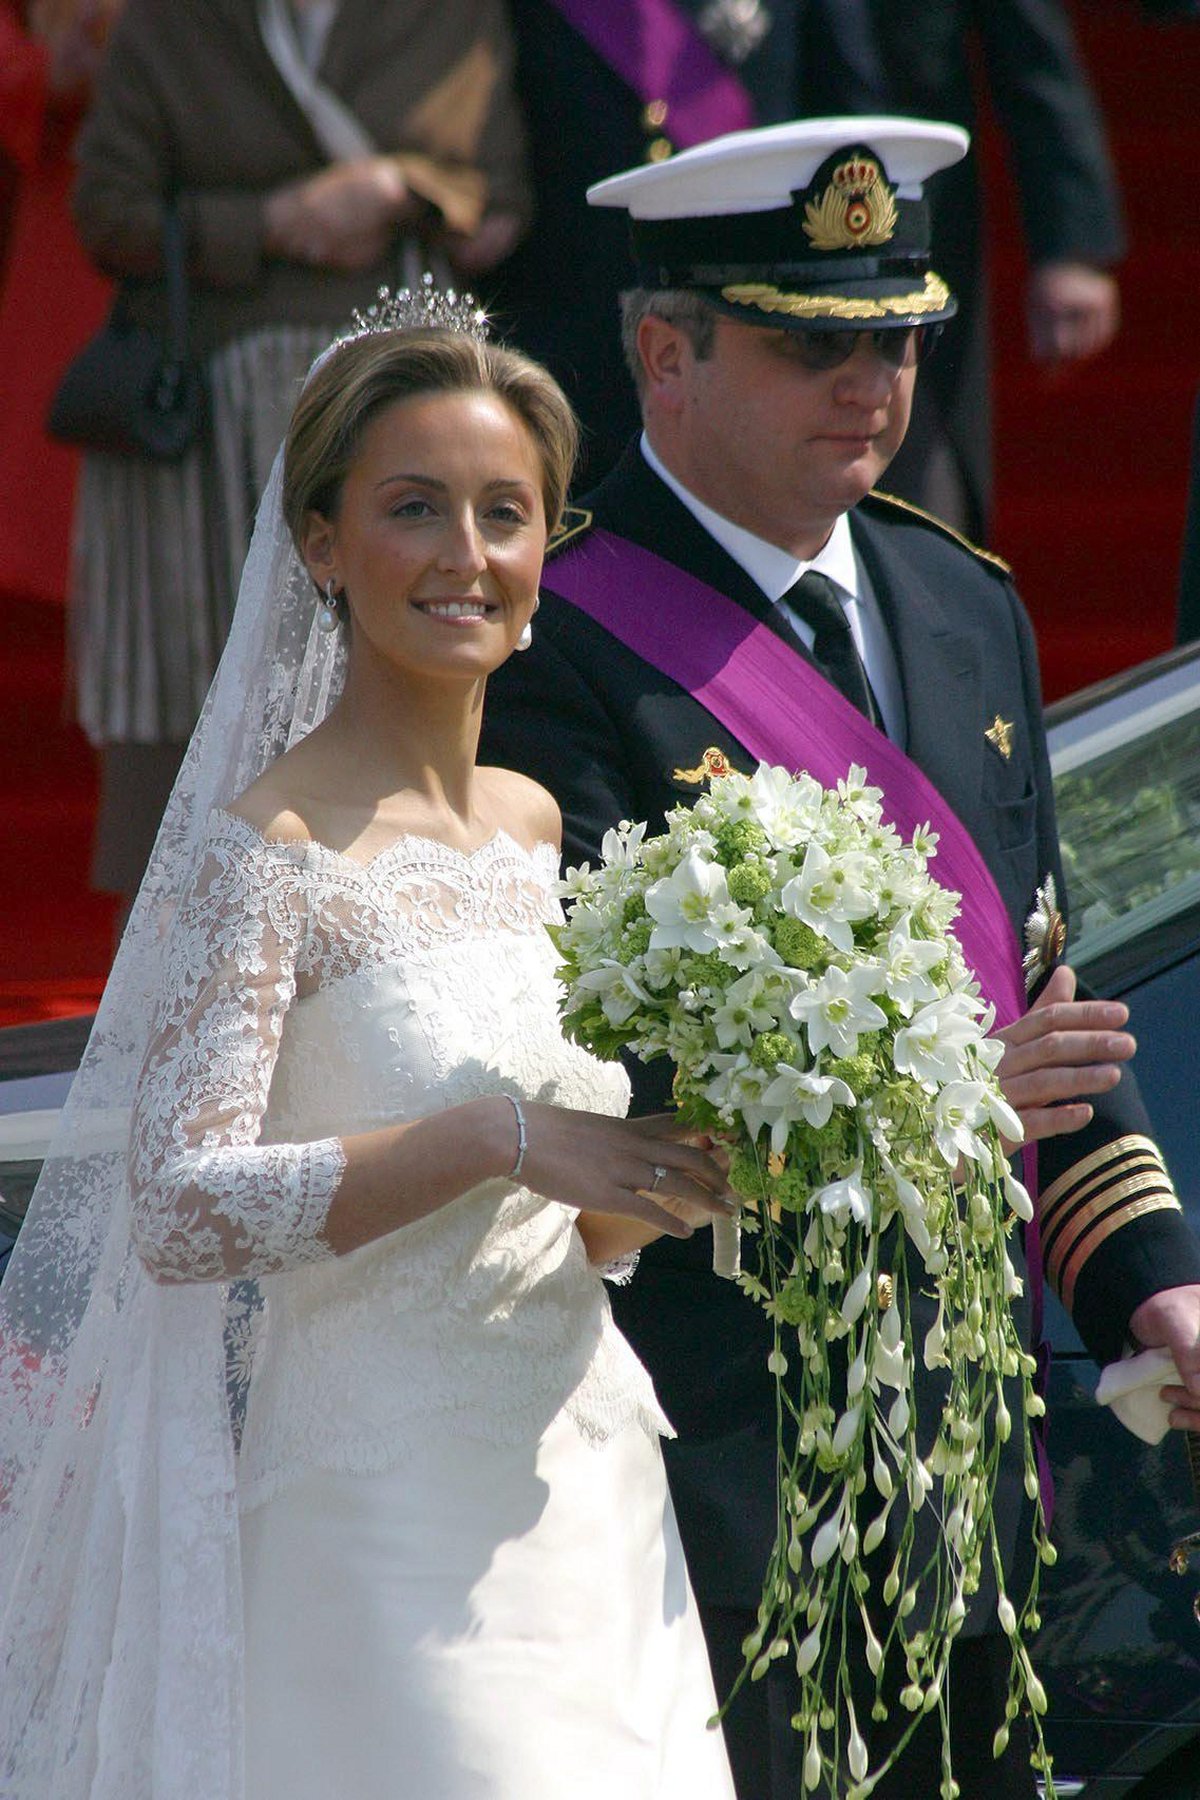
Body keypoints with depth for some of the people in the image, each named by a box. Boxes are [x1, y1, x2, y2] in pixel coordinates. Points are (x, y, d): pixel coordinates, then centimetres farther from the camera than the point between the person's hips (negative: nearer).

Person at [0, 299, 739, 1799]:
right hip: (381, 1536, -7)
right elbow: (178, 1209, -20)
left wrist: (646, 1181, -4)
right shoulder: (264, 849, -10)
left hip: (582, 1502, 7)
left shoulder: (544, 830, 10)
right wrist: (498, 1139, -26)